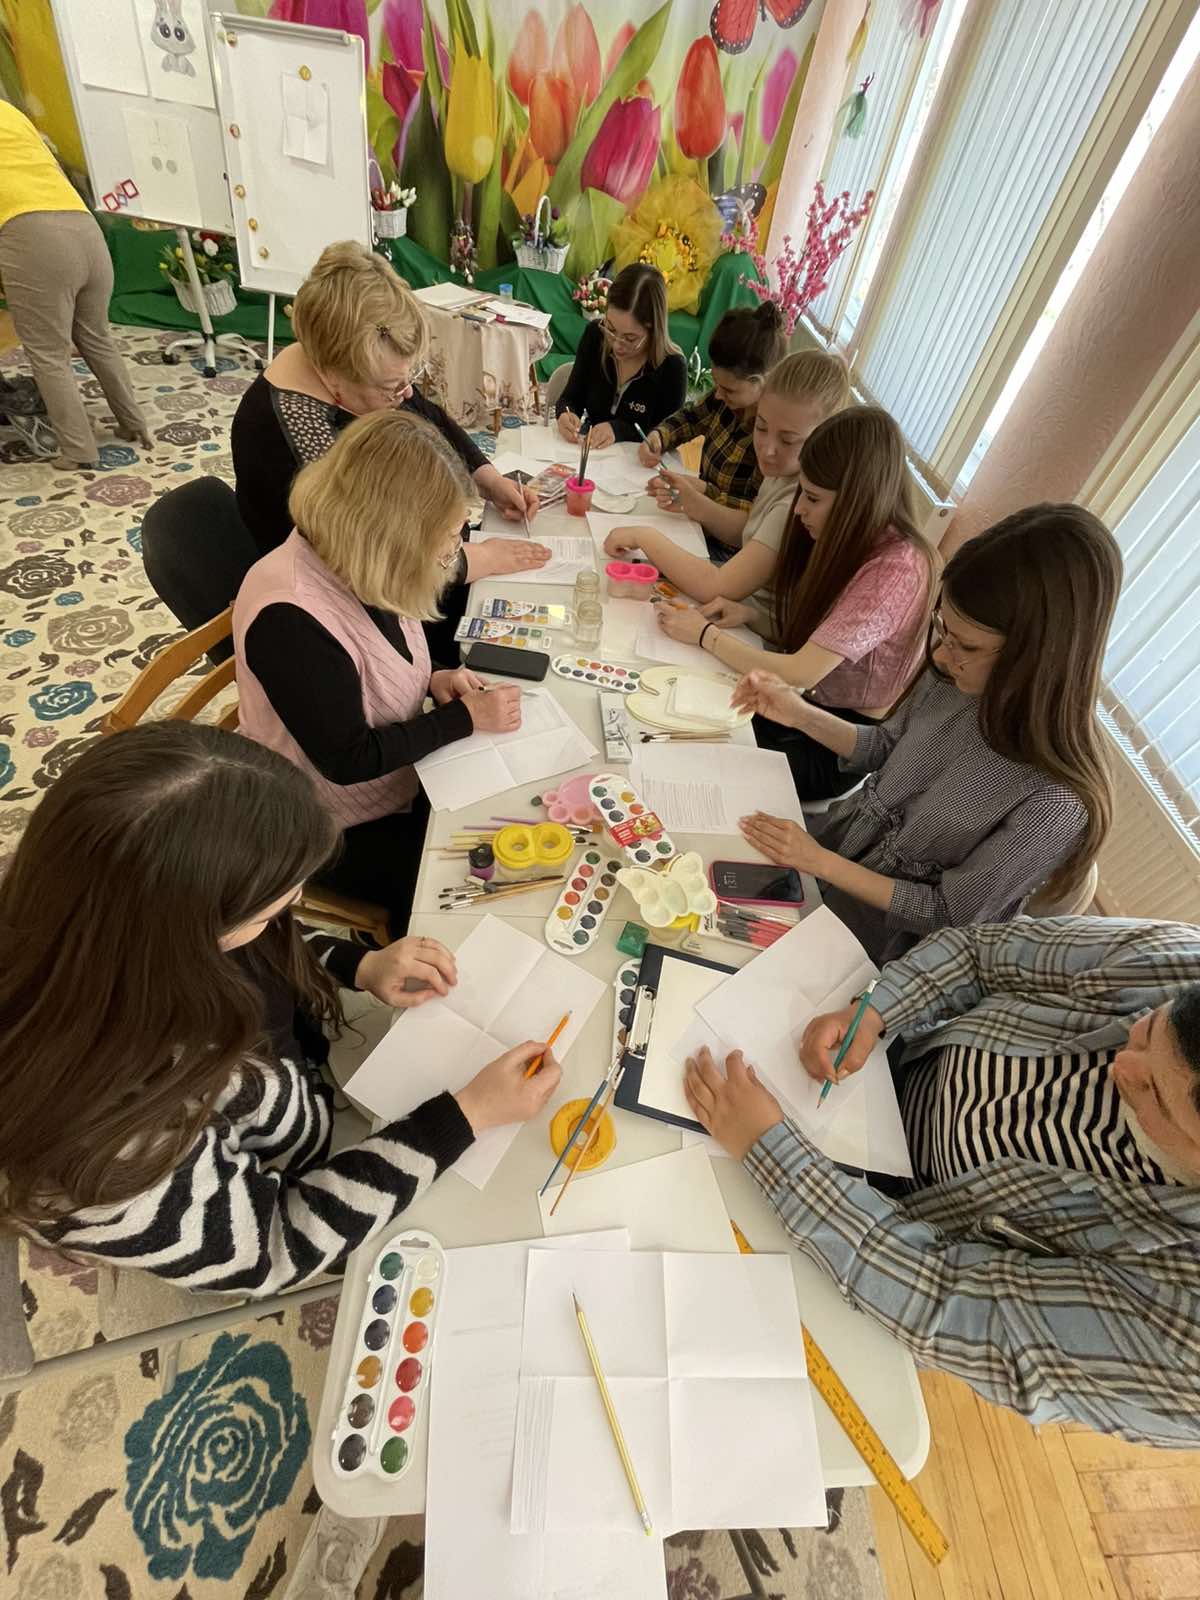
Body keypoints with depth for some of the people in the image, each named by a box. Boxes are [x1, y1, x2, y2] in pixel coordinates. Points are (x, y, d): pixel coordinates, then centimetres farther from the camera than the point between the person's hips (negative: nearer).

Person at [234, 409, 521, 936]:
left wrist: (430, 678, -8)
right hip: (345, 828, -7)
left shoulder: (353, 565, -8)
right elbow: (349, 760, -28)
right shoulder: (289, 618, -33)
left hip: (407, 775, 8)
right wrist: (465, 717, -23)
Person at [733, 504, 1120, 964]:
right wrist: (800, 714, -11)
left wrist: (821, 863, -23)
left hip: (877, 929, -5)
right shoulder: (958, 677, -15)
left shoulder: (1058, 801, -32)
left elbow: (952, 914, -21)